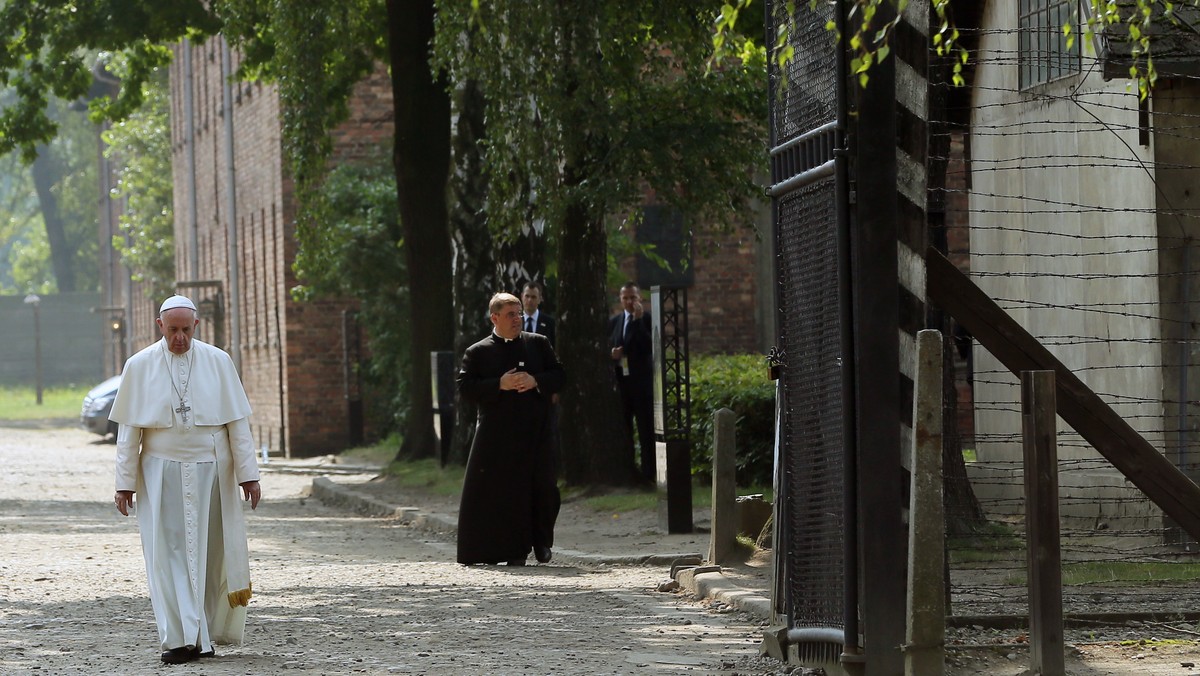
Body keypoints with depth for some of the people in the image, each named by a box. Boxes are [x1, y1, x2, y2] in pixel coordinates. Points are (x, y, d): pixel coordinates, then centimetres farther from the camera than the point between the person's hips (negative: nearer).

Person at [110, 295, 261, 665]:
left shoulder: (218, 362, 2)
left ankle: (205, 634, 15)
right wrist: (125, 482, -1)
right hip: (162, 475, -1)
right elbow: (128, 429, 3)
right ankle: (182, 639, -7)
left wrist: (248, 474, -1)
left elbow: (237, 422, 3)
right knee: (171, 554, -6)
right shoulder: (139, 367, 1)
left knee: (212, 552, 2)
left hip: (210, 472, 1)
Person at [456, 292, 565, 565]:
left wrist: (535, 381, -11)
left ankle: (541, 542, 19)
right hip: (497, 433, -2)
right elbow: (465, 387, -4)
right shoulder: (478, 352, 5)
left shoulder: (539, 344, 12)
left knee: (542, 488, 0)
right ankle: (514, 550, 2)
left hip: (536, 431, 2)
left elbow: (559, 376, 9)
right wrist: (500, 385, -15)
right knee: (502, 491, -5)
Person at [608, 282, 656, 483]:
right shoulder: (613, 321, 13)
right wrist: (611, 353, -4)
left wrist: (638, 320, -18)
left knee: (646, 432, -3)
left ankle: (648, 475, -2)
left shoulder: (647, 319, -2)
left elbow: (649, 347, -16)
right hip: (620, 381, 5)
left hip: (642, 382, -5)